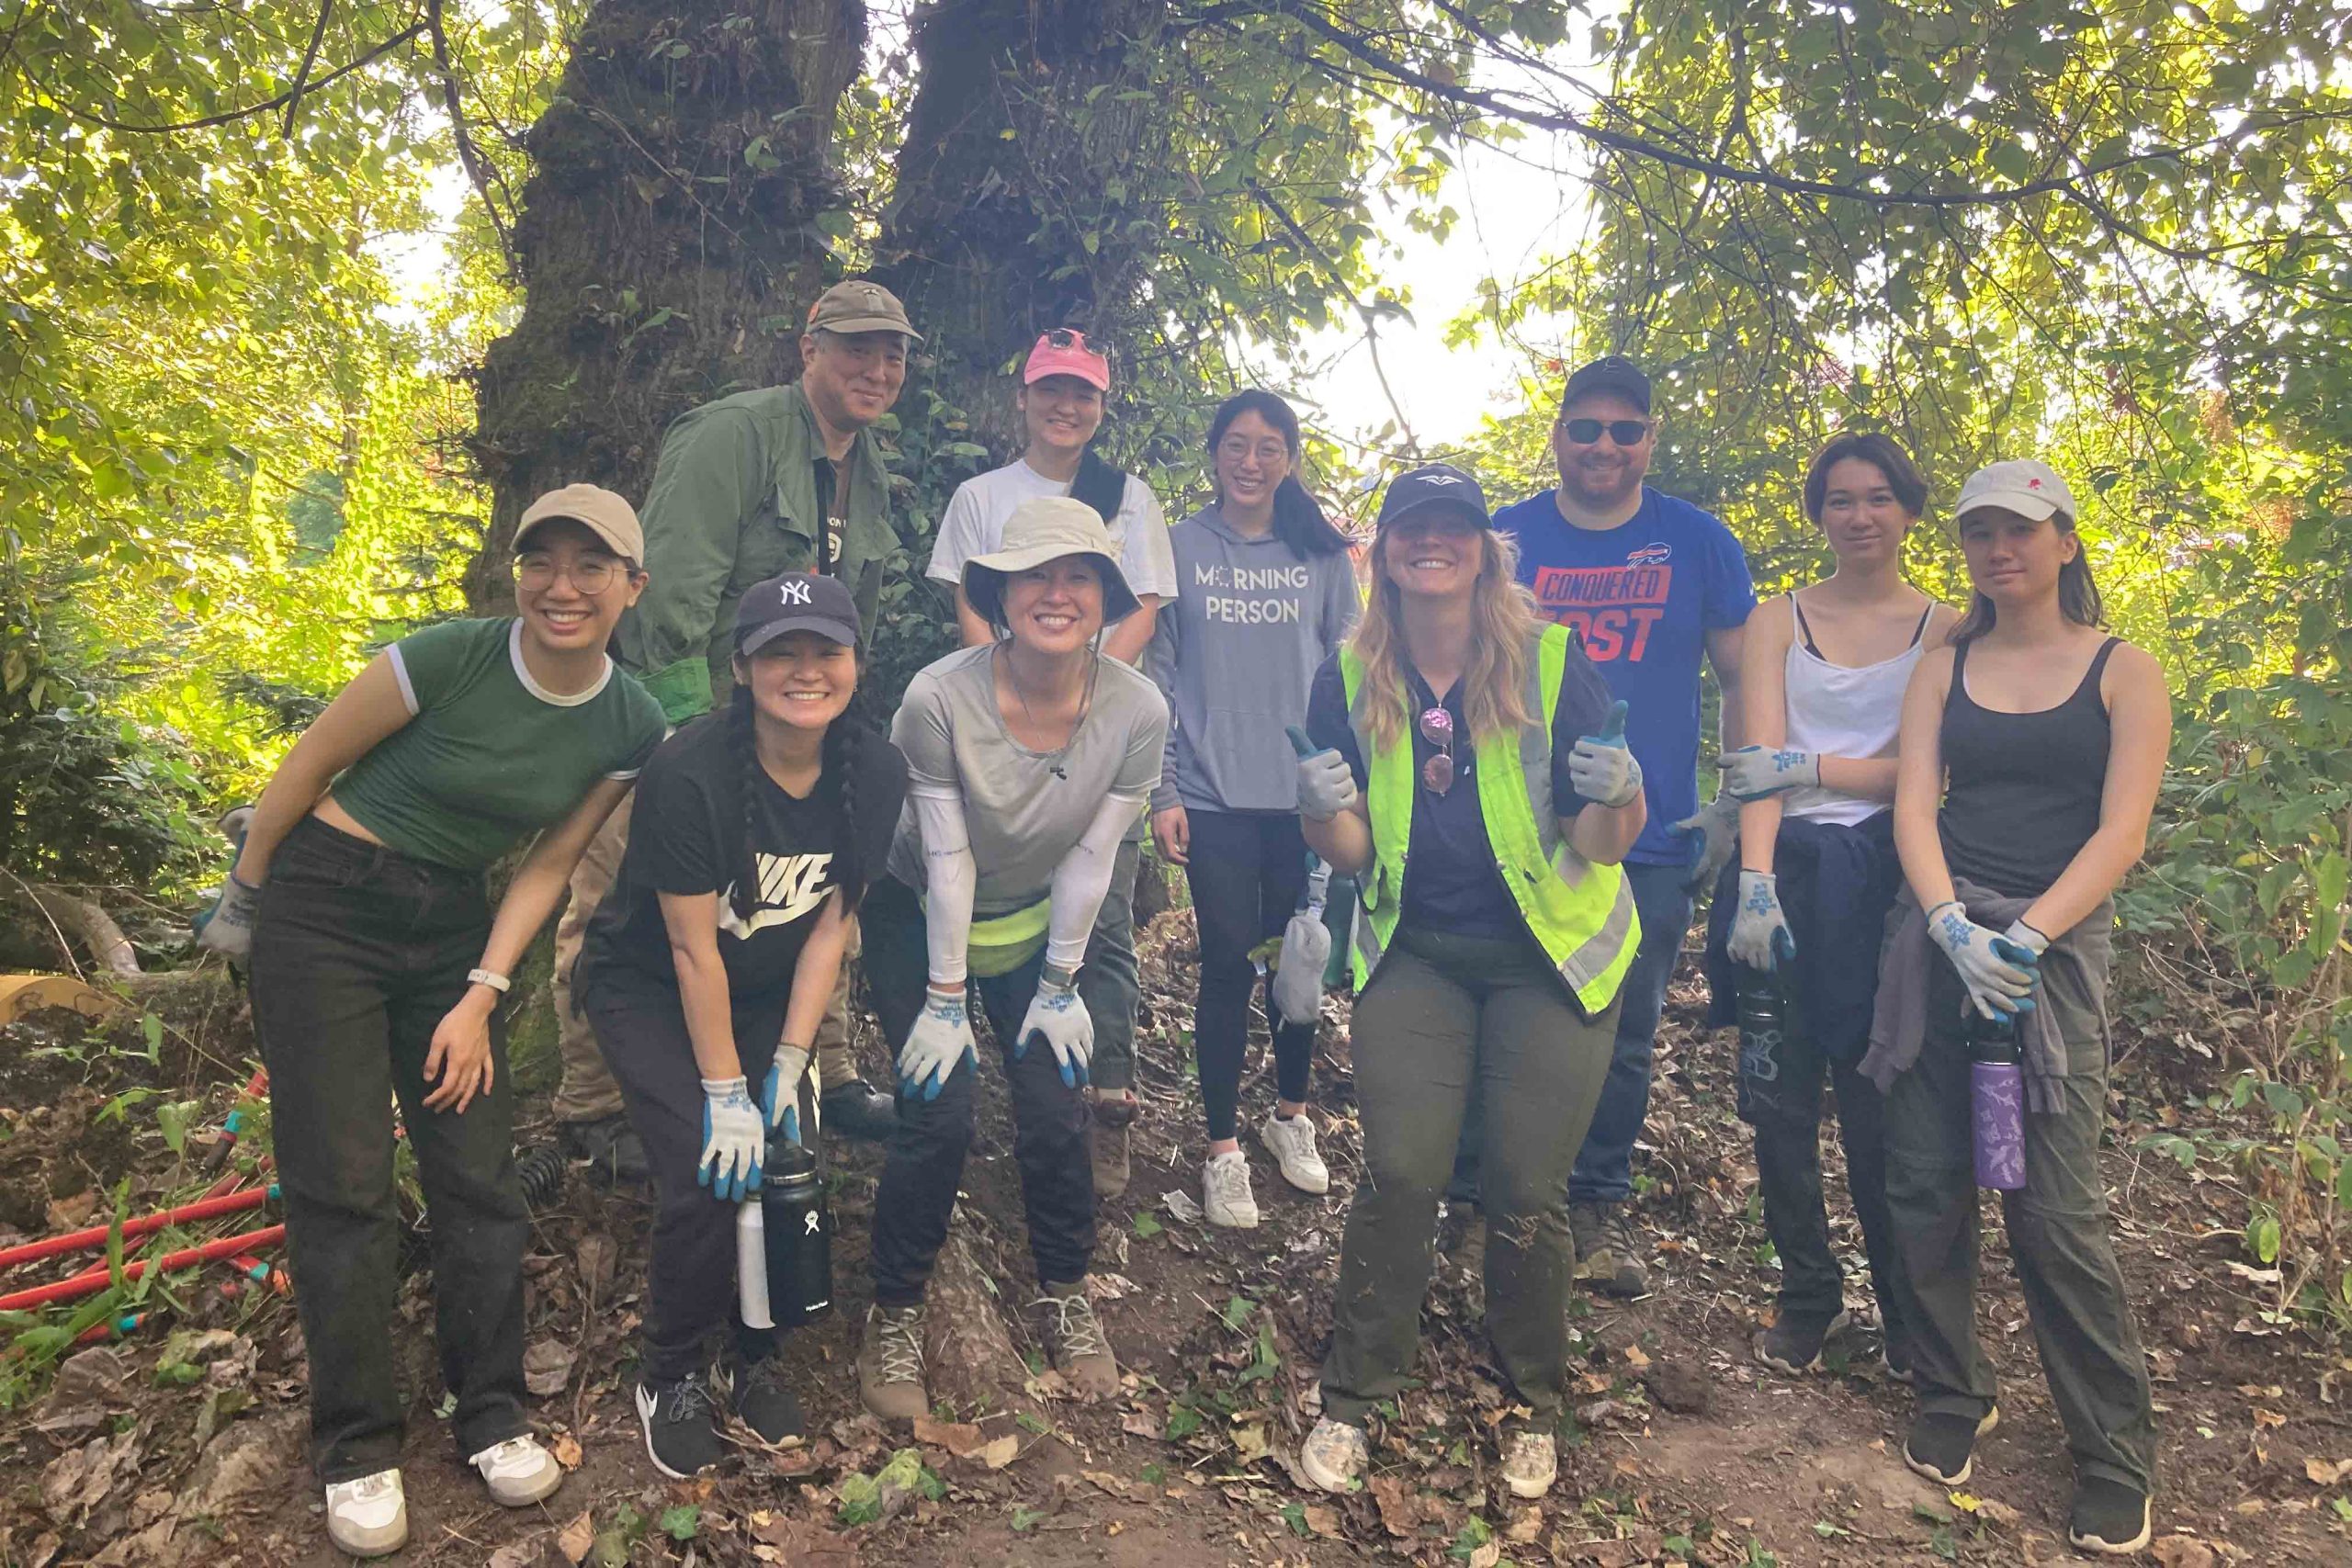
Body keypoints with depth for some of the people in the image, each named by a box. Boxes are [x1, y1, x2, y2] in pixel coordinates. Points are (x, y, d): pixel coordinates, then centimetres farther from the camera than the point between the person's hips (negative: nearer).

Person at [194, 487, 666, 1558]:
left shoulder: (630, 728, -7)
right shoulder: (447, 659, -20)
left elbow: (548, 866, 0)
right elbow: (308, 765, -8)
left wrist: (481, 997, -5)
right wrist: (241, 897, 2)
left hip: (450, 926, 4)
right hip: (323, 908, -4)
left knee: (481, 1178, 3)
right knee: (343, 1185, -3)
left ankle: (491, 1417, 20)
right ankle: (356, 1450, 11)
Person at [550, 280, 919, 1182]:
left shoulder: (869, 473, 11)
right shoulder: (733, 434, -16)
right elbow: (675, 582, -22)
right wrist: (685, 722, -23)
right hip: (669, 715, -7)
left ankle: (828, 1077, 24)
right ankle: (594, 1108, 13)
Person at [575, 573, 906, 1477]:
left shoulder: (875, 774, -15)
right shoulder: (689, 774, -29)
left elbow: (830, 926, -9)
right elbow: (693, 948, -24)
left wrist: (788, 1066, -11)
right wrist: (723, 1091, -19)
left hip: (769, 990, 4)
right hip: (647, 989, -4)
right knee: (707, 1176, -17)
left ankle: (759, 1357, 19)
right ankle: (670, 1377, 10)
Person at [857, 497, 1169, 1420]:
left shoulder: (1137, 711, -23)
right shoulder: (938, 699, -30)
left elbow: (1089, 860, -14)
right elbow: (947, 861, -22)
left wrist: (1059, 986, -7)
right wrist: (944, 998, -14)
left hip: (1044, 924, 2)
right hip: (921, 921, -2)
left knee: (1056, 1111, -4)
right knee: (938, 1114, -11)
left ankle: (1065, 1298, 22)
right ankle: (894, 1316, 12)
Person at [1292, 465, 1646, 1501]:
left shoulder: (1551, 661, -11)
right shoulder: (1351, 677, -3)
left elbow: (1608, 845, -10)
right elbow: (1349, 854, -2)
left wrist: (1611, 794, -32)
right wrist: (1325, 808, -24)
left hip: (1548, 957, -1)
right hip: (1414, 954, 2)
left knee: (1525, 1190, -1)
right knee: (1399, 1175, -7)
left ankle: (1533, 1408, 24)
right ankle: (1351, 1401, 13)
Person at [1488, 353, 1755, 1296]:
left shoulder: (1697, 542, 3)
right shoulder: (1504, 537, 2)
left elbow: (1741, 679, 8)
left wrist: (1731, 809, 1)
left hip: (1652, 841, 1)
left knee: (1623, 1038, 11)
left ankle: (1600, 1206, 28)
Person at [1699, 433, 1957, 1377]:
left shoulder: (1945, 629, 7)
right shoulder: (1779, 621, 7)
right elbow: (1760, 760, -6)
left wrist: (1808, 768, -17)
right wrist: (1756, 881, -19)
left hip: (1882, 880, -1)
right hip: (1787, 870, 1)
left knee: (1877, 1105, 0)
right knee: (1779, 1095, 4)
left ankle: (1906, 1309, 21)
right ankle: (1808, 1295, 22)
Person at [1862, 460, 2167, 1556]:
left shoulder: (2123, 673, 4)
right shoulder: (1944, 669, 12)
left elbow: (2121, 831, -6)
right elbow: (1914, 806, 1)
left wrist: (2026, 936, -19)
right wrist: (1953, 925, -16)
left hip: (2054, 941, -3)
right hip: (1936, 932, 3)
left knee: (2053, 1207, -6)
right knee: (1925, 1184, 3)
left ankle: (2115, 1460, 11)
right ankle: (1950, 1403, 23)